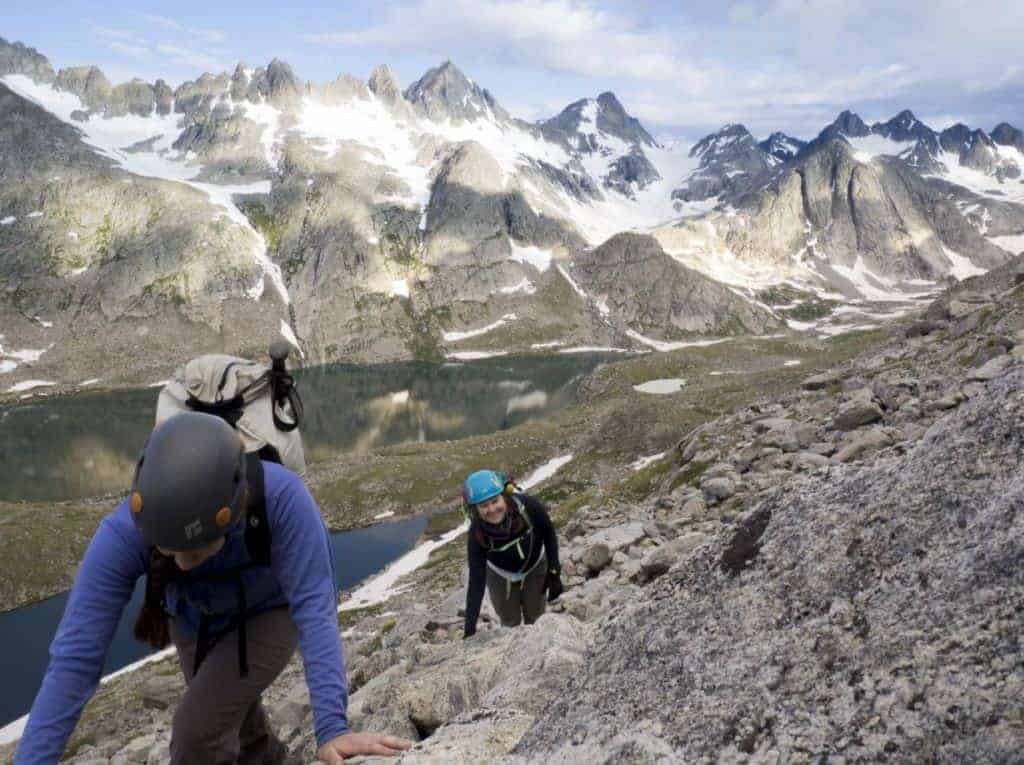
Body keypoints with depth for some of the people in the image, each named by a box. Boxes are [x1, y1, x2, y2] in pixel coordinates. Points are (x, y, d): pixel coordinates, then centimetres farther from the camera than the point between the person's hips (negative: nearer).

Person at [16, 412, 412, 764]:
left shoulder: (282, 497, -45)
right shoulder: (122, 533, -39)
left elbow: (314, 608, -43)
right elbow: (75, 658, -37)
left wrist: (332, 729, -52)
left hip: (269, 614, -3)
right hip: (194, 619, 3)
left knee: (197, 732, -18)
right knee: (221, 713, 25)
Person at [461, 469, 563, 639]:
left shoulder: (527, 506, -37)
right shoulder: (477, 535, -35)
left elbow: (549, 533, -16)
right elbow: (476, 581, -29)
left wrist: (554, 572, -14)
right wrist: (470, 628, -31)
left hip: (535, 569, 0)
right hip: (501, 577, 0)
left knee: (536, 622, 14)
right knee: (510, 624, 17)